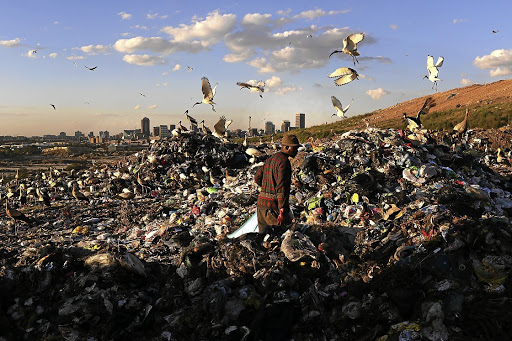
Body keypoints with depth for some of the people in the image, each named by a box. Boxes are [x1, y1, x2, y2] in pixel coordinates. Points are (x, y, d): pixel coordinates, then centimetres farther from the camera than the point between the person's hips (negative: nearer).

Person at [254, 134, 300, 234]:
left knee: (263, 233, 14)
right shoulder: (284, 161, -13)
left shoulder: (270, 159, 15)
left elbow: (257, 178, 23)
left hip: (261, 202, 9)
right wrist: (282, 210, -23)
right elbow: (282, 187, -21)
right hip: (273, 204, -9)